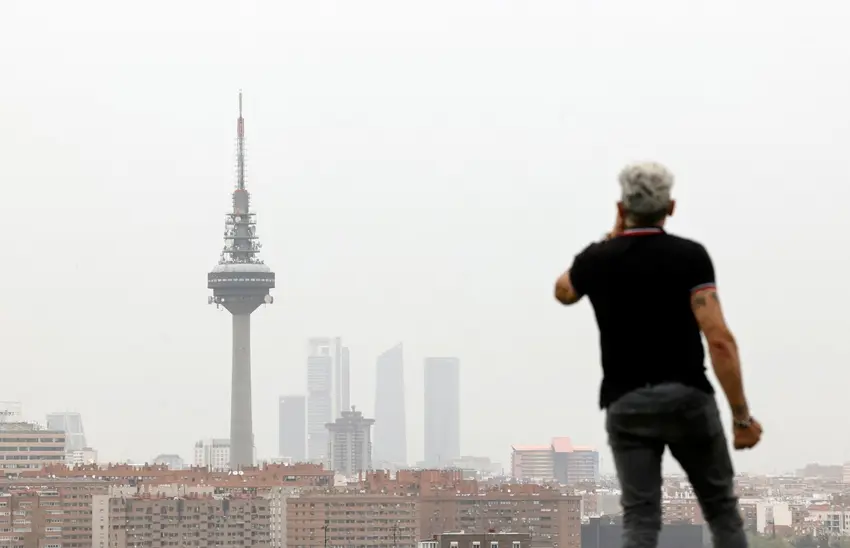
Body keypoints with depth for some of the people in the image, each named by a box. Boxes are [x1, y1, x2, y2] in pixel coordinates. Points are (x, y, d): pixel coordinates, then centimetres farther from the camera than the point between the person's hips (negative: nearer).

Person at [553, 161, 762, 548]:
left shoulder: (598, 259, 2)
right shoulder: (689, 255, -8)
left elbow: (563, 292, 28)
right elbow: (719, 339, -16)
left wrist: (612, 239, 24)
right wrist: (741, 415, -12)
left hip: (626, 406, 2)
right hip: (688, 399, -2)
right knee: (721, 508, 14)